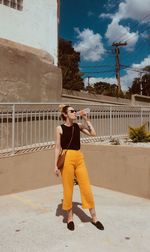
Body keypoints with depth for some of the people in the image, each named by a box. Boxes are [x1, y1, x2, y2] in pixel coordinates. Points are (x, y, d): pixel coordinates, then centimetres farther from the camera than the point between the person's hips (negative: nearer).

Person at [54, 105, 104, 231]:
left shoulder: (78, 125, 9)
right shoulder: (60, 128, -1)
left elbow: (93, 133, 1)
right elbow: (58, 147, -1)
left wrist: (86, 119, 0)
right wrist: (56, 165, -4)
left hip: (79, 158, 4)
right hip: (67, 158, -3)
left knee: (87, 188, 6)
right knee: (68, 189, 6)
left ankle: (94, 217, 20)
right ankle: (70, 218, 25)